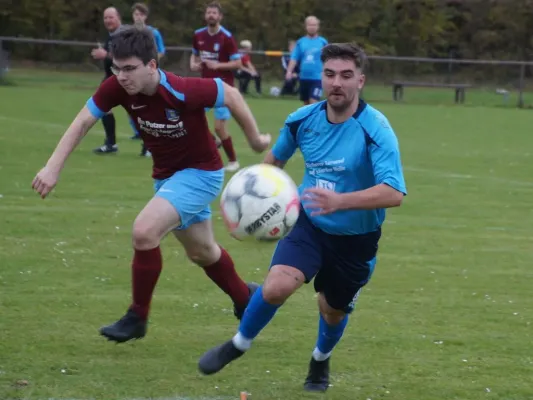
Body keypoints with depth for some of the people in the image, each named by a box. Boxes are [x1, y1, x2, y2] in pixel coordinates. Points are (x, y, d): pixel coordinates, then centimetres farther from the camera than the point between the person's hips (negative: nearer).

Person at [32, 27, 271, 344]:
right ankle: (246, 300, 50)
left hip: (200, 172, -7)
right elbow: (83, 122, -12)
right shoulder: (117, 87, -19)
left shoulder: (183, 92, -33)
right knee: (201, 252, 24)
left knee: (145, 231, -24)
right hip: (166, 175, 7)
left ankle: (138, 317, -7)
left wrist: (255, 140, -7)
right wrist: (53, 167, -21)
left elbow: (231, 95, -19)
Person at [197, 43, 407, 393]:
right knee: (276, 286, -23)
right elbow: (275, 159, 13)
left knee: (334, 311, 17)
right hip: (309, 223, 2)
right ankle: (239, 344, 5)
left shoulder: (375, 129, -25)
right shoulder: (303, 120, -11)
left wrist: (340, 201, -49)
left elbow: (394, 193, -38)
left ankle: (321, 361, 52)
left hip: (356, 239, -1)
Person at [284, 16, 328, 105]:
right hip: (304, 78, 4)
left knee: (313, 103, -16)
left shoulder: (323, 42, 1)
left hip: (317, 78, -4)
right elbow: (294, 58, 3)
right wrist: (289, 71, -11)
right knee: (306, 104, 13)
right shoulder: (300, 42, 6)